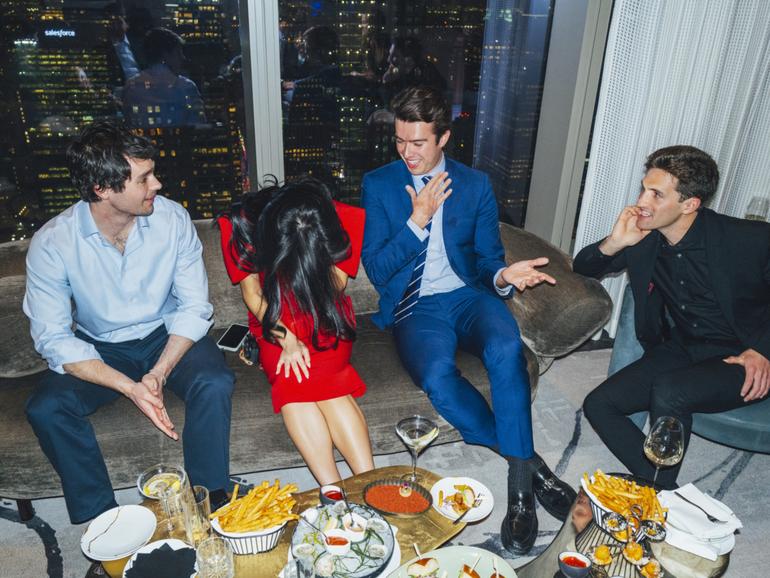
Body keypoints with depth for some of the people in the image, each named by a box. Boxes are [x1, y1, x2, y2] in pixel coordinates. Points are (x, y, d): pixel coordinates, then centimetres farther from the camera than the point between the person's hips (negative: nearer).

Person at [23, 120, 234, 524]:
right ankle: (100, 517, -5)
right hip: (98, 350, 1)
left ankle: (209, 498, -8)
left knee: (214, 383, -29)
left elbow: (194, 307, -12)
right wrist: (129, 387, -29)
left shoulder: (172, 218, -16)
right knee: (45, 408, -25)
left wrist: (159, 373, -26)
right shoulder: (51, 244, -18)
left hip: (167, 336, 0)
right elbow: (53, 339, -17)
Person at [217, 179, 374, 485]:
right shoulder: (241, 226, -19)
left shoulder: (345, 219, -18)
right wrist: (286, 339, -21)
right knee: (291, 381, -28)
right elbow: (251, 290, -10)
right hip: (273, 324, 1)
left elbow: (337, 282, -7)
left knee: (322, 380, -28)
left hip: (327, 321, 0)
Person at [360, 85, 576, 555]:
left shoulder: (476, 184, 8)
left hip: (468, 296, 1)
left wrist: (503, 276, -17)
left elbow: (488, 259, 7)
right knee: (437, 376, -33)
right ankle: (529, 461, -13)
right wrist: (418, 220, -13)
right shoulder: (378, 185, 4)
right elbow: (376, 269, -3)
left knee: (506, 348, -33)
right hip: (415, 308, -1)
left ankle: (520, 481, -21)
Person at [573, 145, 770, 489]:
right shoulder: (642, 239, -5)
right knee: (598, 404, -11)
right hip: (682, 350, 5)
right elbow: (583, 268, 5)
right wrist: (613, 244, -15)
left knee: (668, 392, -32)